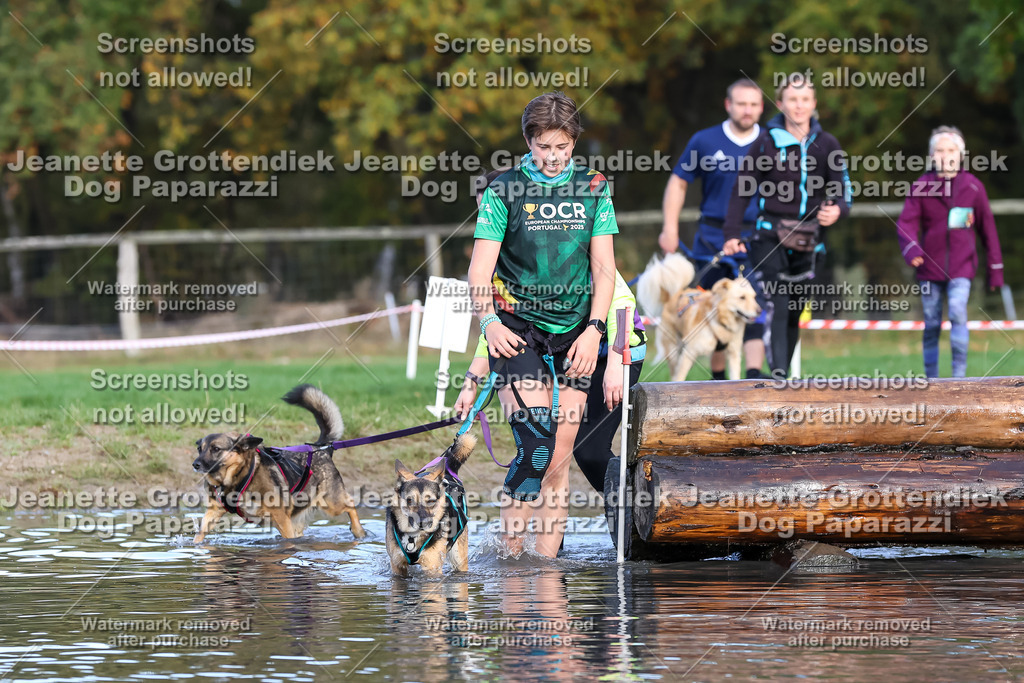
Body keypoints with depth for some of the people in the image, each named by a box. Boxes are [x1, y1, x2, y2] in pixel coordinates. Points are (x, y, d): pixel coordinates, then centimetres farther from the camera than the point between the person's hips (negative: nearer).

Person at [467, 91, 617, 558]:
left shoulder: (593, 188, 8)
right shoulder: (504, 189, 0)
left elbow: (603, 267, 7)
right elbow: (480, 268, -2)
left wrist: (594, 329, -6)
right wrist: (488, 321, -18)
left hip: (574, 334, 3)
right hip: (517, 329, -3)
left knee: (559, 460, 1)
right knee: (535, 445, -19)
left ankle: (546, 564, 5)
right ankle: (509, 555, -11)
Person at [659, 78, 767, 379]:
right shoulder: (704, 142, 3)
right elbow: (678, 183, 9)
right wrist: (670, 228, 2)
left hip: (755, 241, -1)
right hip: (712, 239, 1)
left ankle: (754, 372, -26)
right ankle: (718, 378, 20)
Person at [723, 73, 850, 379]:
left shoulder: (826, 144, 7)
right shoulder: (766, 142, -1)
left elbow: (841, 190, 8)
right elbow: (742, 191, 2)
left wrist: (837, 209, -17)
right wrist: (732, 234, -5)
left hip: (807, 240, 3)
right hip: (770, 236, -3)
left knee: (795, 311, 8)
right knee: (775, 306, -18)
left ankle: (784, 371, 15)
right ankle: (777, 370, -25)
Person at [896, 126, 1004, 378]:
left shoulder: (973, 187, 3)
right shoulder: (921, 187, 2)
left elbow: (987, 228, 9)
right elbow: (906, 222, -6)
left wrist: (996, 269, 9)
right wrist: (911, 249, -27)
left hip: (961, 267, -1)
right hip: (930, 267, 1)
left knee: (958, 312, -20)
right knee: (931, 324, 5)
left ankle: (959, 374, -18)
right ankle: (931, 380, 15)